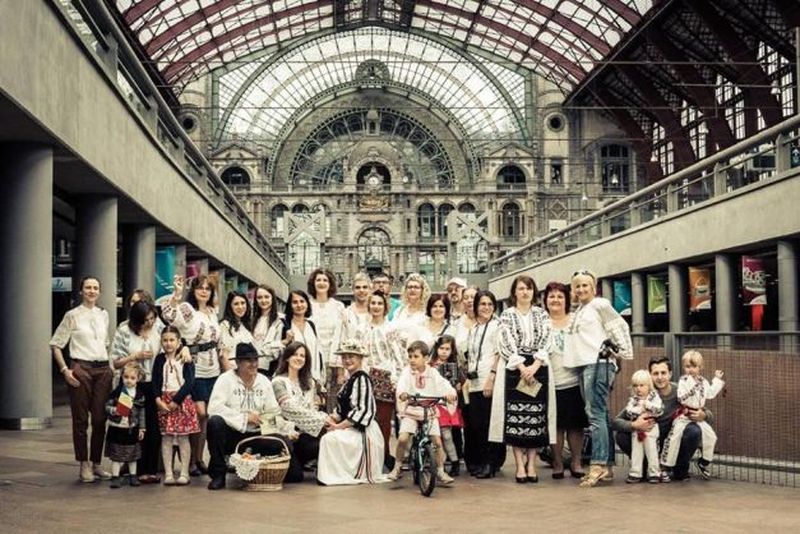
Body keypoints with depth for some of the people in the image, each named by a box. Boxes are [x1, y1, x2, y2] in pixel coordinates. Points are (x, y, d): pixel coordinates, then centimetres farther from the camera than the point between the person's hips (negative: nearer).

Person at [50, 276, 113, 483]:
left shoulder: (103, 315, 12)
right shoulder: (73, 315, -2)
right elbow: (55, 344, -2)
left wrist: (111, 365, 13)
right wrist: (64, 370, -10)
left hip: (103, 369, 4)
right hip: (81, 368, -4)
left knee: (100, 418, 5)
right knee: (80, 419, 1)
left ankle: (96, 464, 15)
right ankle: (84, 466, 8)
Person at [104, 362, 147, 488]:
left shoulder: (140, 394, -2)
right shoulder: (116, 392, -9)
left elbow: (142, 413, 4)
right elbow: (107, 406, -6)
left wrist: (141, 428, 5)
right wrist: (113, 410, -27)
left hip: (132, 429, 2)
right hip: (117, 427, -2)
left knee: (133, 454, 13)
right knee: (116, 454, 2)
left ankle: (132, 476, 24)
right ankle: (115, 477, 8)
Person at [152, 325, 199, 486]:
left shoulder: (186, 359, 0)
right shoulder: (160, 359, 8)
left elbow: (189, 382, -8)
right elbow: (155, 382, 6)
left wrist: (176, 400, -13)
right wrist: (158, 400, -9)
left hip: (182, 400, -2)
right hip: (164, 401, 2)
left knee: (183, 437, 0)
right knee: (166, 437, 0)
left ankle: (184, 473, 4)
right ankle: (168, 473, 2)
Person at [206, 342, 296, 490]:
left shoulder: (264, 382, 11)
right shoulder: (226, 379, -5)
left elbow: (273, 413, 11)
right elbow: (214, 408, -20)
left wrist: (287, 429, -6)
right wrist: (244, 417, -18)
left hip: (256, 436, 4)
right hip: (231, 435, -4)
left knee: (285, 443, -21)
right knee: (215, 422, -35)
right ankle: (218, 473, -17)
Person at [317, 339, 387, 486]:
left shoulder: (362, 379, -13)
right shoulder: (350, 379, 17)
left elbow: (362, 410, -21)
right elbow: (343, 409, 18)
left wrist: (340, 426, -18)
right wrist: (334, 418, -3)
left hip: (361, 431, -10)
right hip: (350, 427, 10)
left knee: (329, 439, -24)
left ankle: (333, 475, -12)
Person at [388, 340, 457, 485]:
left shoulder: (433, 373, 2)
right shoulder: (407, 372, -2)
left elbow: (443, 384, -11)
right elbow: (402, 383, -21)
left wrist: (450, 393, -33)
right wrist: (402, 393, -44)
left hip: (430, 412, 1)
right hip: (410, 411, -1)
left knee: (437, 441, -9)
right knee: (402, 438, -18)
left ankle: (440, 471, 8)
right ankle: (397, 468, 2)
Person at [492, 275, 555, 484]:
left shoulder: (541, 315, 12)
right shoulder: (507, 315, 6)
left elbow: (546, 341, 2)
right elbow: (507, 343, -3)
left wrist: (534, 366, -11)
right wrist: (522, 367, -14)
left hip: (538, 369, 2)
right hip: (514, 368, -2)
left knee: (536, 416, -1)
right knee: (515, 416, -6)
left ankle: (531, 464, 4)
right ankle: (520, 465, -3)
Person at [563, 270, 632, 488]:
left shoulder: (600, 305, -1)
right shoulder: (578, 312, 22)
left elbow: (620, 327, -3)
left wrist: (622, 352, -3)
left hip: (598, 363, -8)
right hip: (583, 364, 8)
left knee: (596, 413, -15)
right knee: (600, 414, 6)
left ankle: (598, 465, -19)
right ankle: (607, 467, 6)